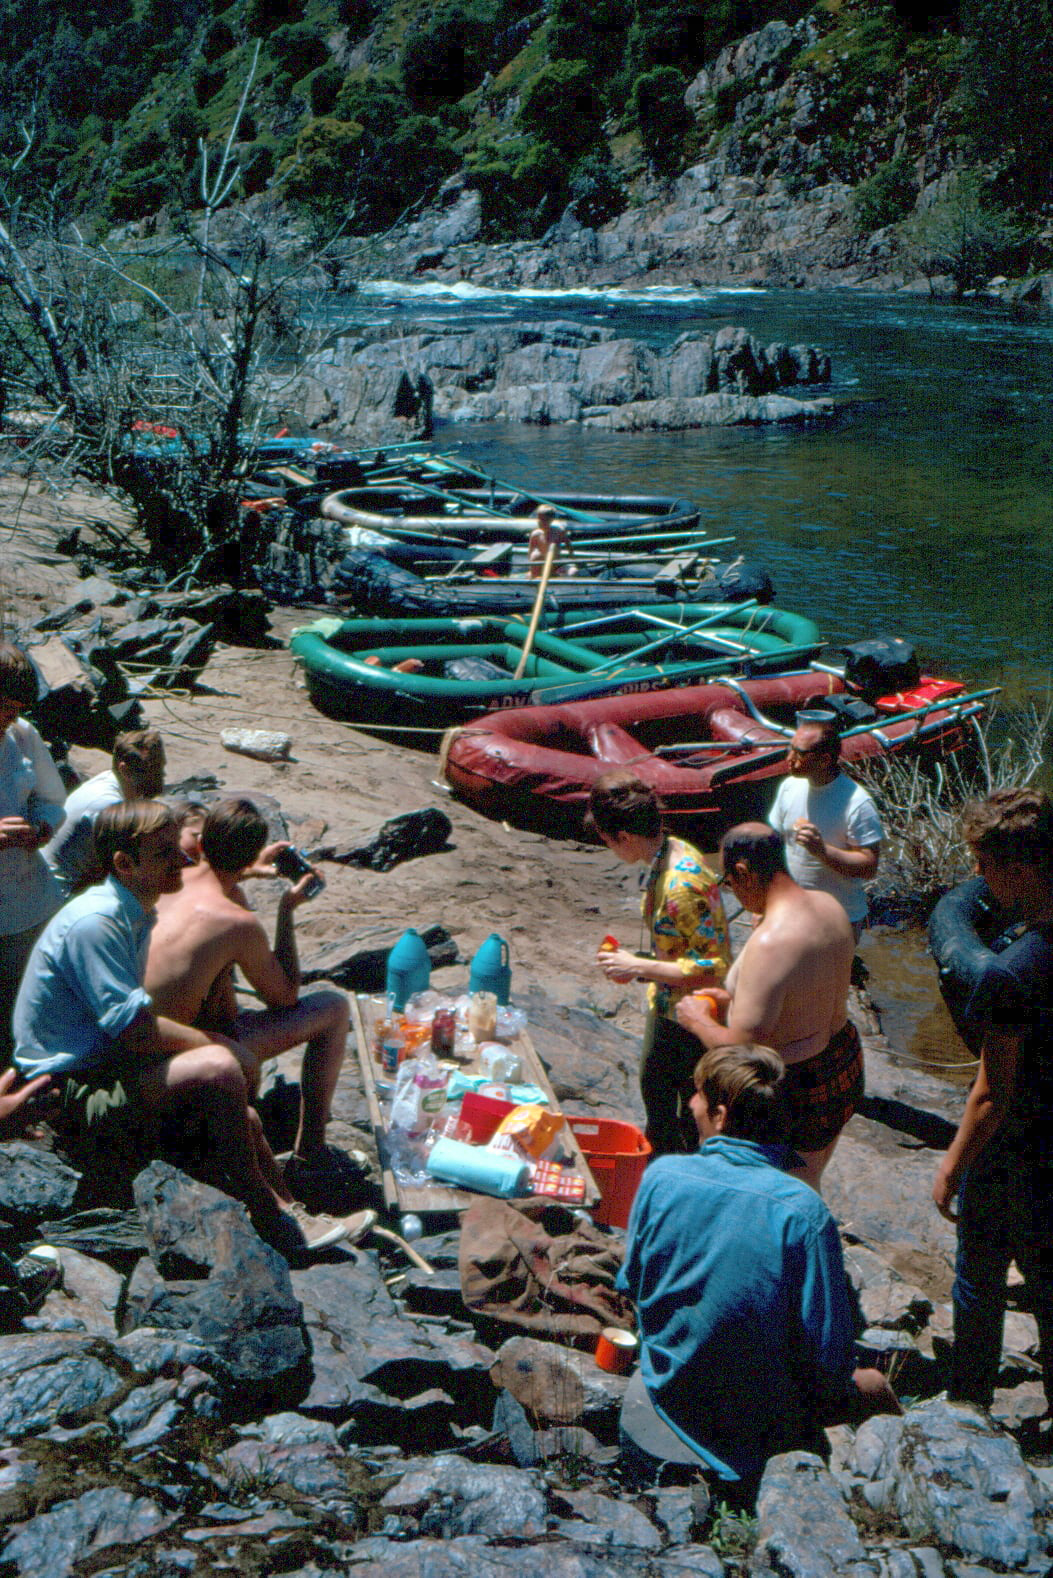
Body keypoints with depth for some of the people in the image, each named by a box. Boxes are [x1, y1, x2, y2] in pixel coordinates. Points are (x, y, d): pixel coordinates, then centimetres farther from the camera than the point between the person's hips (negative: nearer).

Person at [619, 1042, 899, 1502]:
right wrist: (845, 1386, 2)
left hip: (666, 1393, 4)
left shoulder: (660, 1176, -16)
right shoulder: (802, 1211, -27)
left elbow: (631, 1284, -1)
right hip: (757, 1421, -4)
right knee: (872, 1387, 24)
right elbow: (829, 1356, -20)